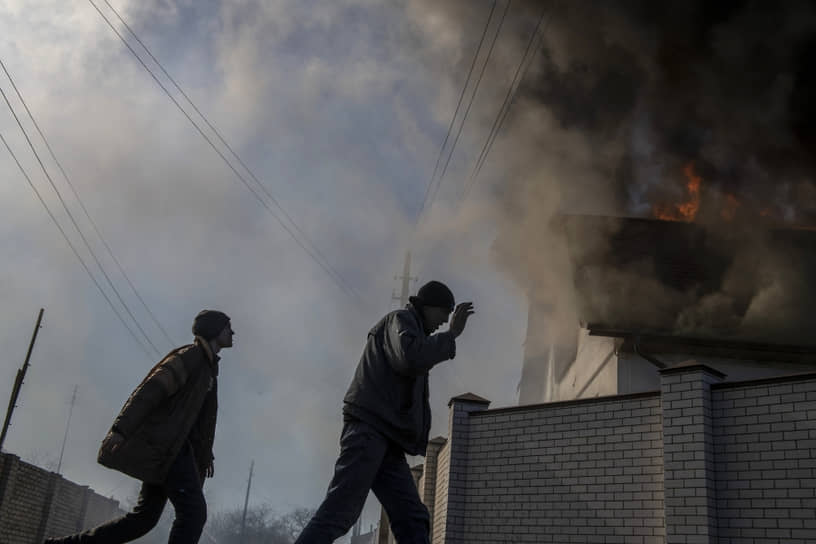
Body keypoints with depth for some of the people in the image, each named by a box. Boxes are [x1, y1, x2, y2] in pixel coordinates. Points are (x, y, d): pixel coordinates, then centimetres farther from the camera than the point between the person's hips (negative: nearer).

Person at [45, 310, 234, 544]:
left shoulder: (208, 367, 24)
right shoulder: (190, 356, -6)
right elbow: (149, 391, -17)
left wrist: (206, 454, 27)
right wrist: (121, 430, -25)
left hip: (176, 447, 10)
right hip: (164, 444, -10)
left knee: (145, 516, 7)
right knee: (193, 511, -18)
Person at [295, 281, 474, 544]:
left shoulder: (412, 332, 32)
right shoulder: (401, 319, 3)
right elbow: (411, 358, -19)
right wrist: (451, 335, -10)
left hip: (385, 438, 10)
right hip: (368, 428, -10)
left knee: (412, 519, -3)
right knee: (339, 512, -18)